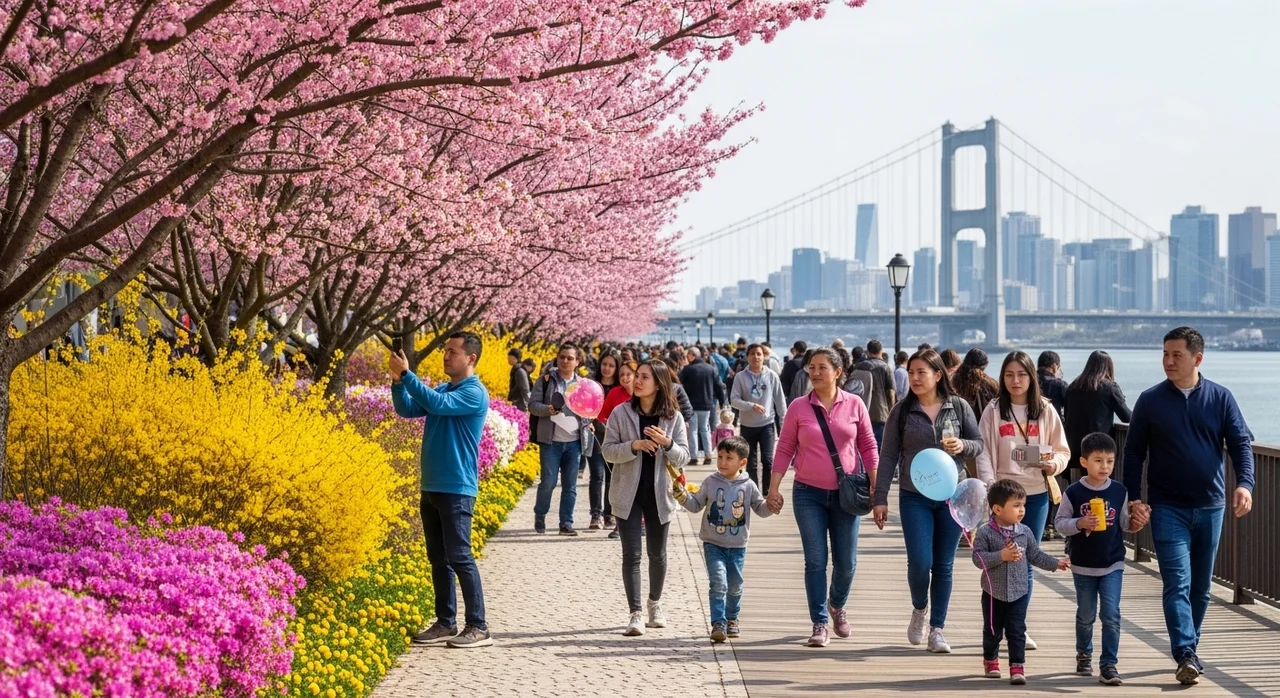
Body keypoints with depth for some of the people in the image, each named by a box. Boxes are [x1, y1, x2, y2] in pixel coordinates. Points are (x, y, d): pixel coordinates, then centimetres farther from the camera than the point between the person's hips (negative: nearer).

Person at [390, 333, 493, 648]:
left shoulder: (475, 393, -12)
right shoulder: (442, 389, 13)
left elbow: (438, 404, -25)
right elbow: (407, 410, 9)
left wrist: (407, 374, -24)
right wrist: (397, 380, -7)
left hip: (457, 490, -8)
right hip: (431, 488, 8)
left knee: (459, 558, -7)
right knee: (438, 558, 10)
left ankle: (478, 628, -3)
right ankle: (446, 623, 16)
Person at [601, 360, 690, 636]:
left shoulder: (673, 417, -1)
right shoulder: (621, 413, -2)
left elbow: (683, 457, -3)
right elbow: (608, 451, -5)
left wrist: (667, 443, -22)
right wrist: (634, 446, -21)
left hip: (659, 494, 1)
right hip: (628, 494, -1)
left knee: (657, 554, 13)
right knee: (632, 554, -6)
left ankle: (655, 603, 36)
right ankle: (636, 614, -6)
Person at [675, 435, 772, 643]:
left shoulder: (748, 486, -2)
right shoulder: (711, 482, -2)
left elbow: (761, 509, 6)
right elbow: (696, 505, 5)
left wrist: (771, 505, -15)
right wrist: (682, 496, -13)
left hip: (738, 546, 2)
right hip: (713, 545, -2)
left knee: (735, 587, 14)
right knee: (718, 583, -15)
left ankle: (731, 619, 35)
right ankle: (718, 624, -14)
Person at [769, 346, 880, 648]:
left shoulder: (854, 405, 1)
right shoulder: (798, 407, -1)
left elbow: (868, 447, 5)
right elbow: (785, 449, 2)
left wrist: (875, 487, 0)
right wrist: (774, 488, -2)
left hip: (846, 494, 1)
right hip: (808, 494, -1)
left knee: (847, 562, 6)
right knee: (815, 561, -2)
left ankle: (836, 605, 34)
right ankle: (820, 623, 6)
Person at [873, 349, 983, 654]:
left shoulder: (959, 407, 1)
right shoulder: (902, 411, 0)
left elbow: (980, 444, 7)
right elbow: (888, 457, 1)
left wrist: (962, 446, -16)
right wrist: (880, 499, -2)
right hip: (914, 497, -1)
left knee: (944, 565, 5)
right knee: (920, 562, -9)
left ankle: (937, 629, 15)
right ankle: (919, 609, 22)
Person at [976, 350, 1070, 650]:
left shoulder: (1045, 411, 6)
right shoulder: (994, 411, 1)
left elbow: (1062, 450, 10)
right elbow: (983, 452, -2)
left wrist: (1054, 464, -12)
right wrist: (990, 486, -16)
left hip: (1037, 492, 2)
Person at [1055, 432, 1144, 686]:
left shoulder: (1119, 491, -3)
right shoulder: (1074, 493, -9)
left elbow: (1125, 524, 6)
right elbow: (1060, 523, -6)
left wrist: (1137, 522, -14)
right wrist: (1080, 524, -22)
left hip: (1113, 565, 0)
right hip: (1083, 566, 0)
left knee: (1111, 616, -6)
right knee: (1086, 615, 14)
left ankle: (1109, 665, -2)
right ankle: (1084, 655, 36)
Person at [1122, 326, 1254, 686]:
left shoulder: (1220, 398, 1)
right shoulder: (1150, 401, -1)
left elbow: (1240, 444, -1)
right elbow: (1134, 453, 3)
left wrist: (1244, 484, -18)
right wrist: (1134, 498, -7)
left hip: (1210, 507, 2)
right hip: (1167, 507, -2)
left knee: (1201, 586, 11)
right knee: (1177, 583, -13)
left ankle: (1188, 650, 25)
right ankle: (1186, 656, -20)